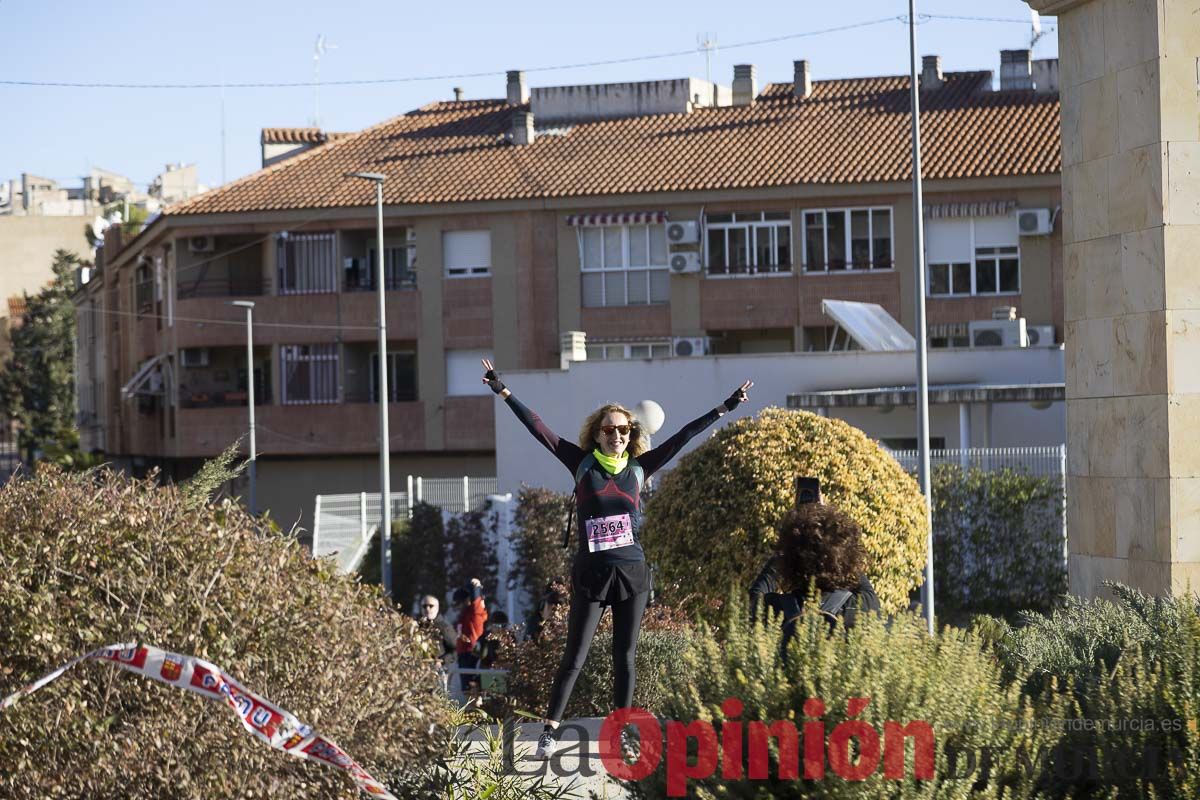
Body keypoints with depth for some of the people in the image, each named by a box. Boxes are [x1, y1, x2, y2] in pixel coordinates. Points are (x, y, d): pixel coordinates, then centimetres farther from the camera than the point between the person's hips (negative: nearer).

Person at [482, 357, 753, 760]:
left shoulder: (639, 468, 5)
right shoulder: (582, 463, 1)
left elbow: (683, 437, 7)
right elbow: (539, 430, -1)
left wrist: (725, 408, 7)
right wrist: (504, 392, -4)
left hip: (632, 573, 2)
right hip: (590, 575, -2)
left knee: (624, 657, 8)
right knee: (574, 657, -2)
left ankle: (623, 731, 15)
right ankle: (550, 731, 2)